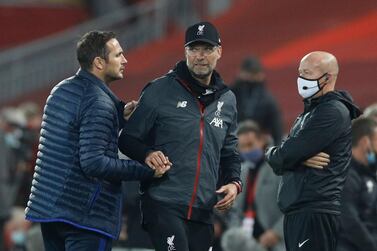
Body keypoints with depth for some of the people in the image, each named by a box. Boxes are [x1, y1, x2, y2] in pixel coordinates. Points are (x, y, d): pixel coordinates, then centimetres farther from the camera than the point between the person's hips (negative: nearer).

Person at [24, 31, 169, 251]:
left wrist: (120, 113, 11)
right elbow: (93, 163, -22)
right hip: (85, 214, -9)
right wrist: (146, 170, -16)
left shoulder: (61, 90, 12)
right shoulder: (98, 103, -16)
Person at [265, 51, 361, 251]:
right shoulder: (311, 111, 21)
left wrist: (271, 154, 5)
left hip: (315, 214, -10)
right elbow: (283, 158, 12)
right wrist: (301, 158, -9)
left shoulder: (333, 112, -11)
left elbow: (284, 156, -17)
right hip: (297, 212, 10)